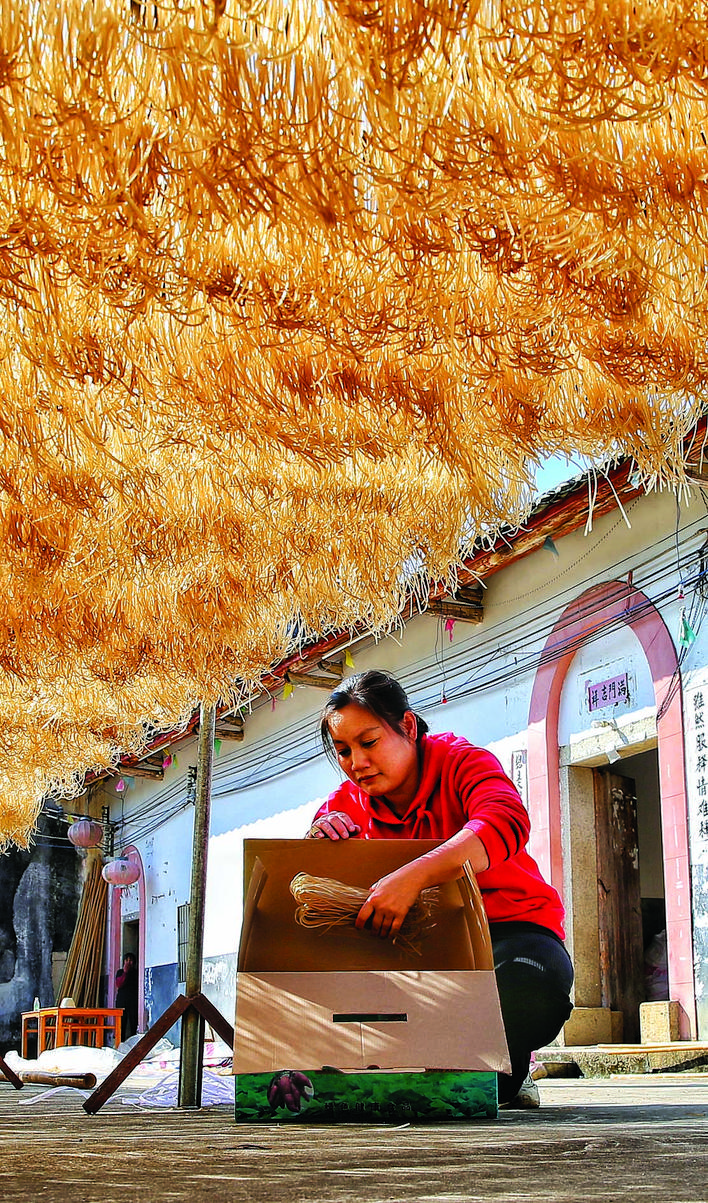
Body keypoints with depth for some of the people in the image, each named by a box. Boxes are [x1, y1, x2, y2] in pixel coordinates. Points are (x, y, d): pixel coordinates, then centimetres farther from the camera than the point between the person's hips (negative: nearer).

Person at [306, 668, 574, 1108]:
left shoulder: (462, 762, -12)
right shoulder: (351, 800, 4)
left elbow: (505, 824, -35)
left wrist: (412, 876, -49)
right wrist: (319, 837, -27)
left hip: (507, 926, -4)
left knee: (535, 985, -38)